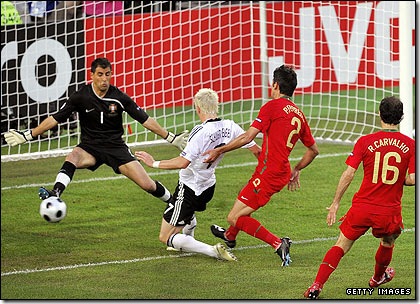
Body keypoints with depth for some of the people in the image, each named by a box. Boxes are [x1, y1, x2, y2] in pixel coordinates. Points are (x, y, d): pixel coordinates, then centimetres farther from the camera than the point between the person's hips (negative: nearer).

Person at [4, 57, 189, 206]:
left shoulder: (119, 98, -7)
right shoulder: (81, 97, -8)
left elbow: (145, 119, 0)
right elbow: (55, 119, -4)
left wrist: (171, 138, -1)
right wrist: (27, 135, -7)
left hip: (116, 146, 0)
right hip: (89, 147, 0)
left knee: (147, 185, -9)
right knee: (72, 159, -36)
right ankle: (55, 194, -51)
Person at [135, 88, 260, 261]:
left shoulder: (201, 132, -29)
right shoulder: (230, 127, -8)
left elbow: (183, 162, -33)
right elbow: (256, 150, 2)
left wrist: (154, 164, -22)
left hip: (190, 188, -8)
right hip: (208, 186, 8)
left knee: (165, 238, -2)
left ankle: (213, 251, -12)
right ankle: (188, 241, 54)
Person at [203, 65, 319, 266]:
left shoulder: (273, 106, -11)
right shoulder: (299, 114, 11)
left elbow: (247, 137, -18)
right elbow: (313, 150, 19)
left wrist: (219, 151, -10)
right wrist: (296, 170, 32)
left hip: (269, 172, -9)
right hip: (282, 173, 9)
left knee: (235, 218, -7)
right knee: (243, 204, 33)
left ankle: (278, 244, -19)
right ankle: (230, 236, 56)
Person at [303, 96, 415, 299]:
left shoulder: (365, 142, -4)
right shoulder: (410, 145, -3)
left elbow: (348, 174, -8)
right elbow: (412, 179, -8)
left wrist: (336, 203, 0)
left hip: (362, 206, -1)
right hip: (390, 211, 1)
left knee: (341, 246, 9)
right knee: (387, 244, 30)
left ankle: (316, 286, -3)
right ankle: (378, 278, 53)